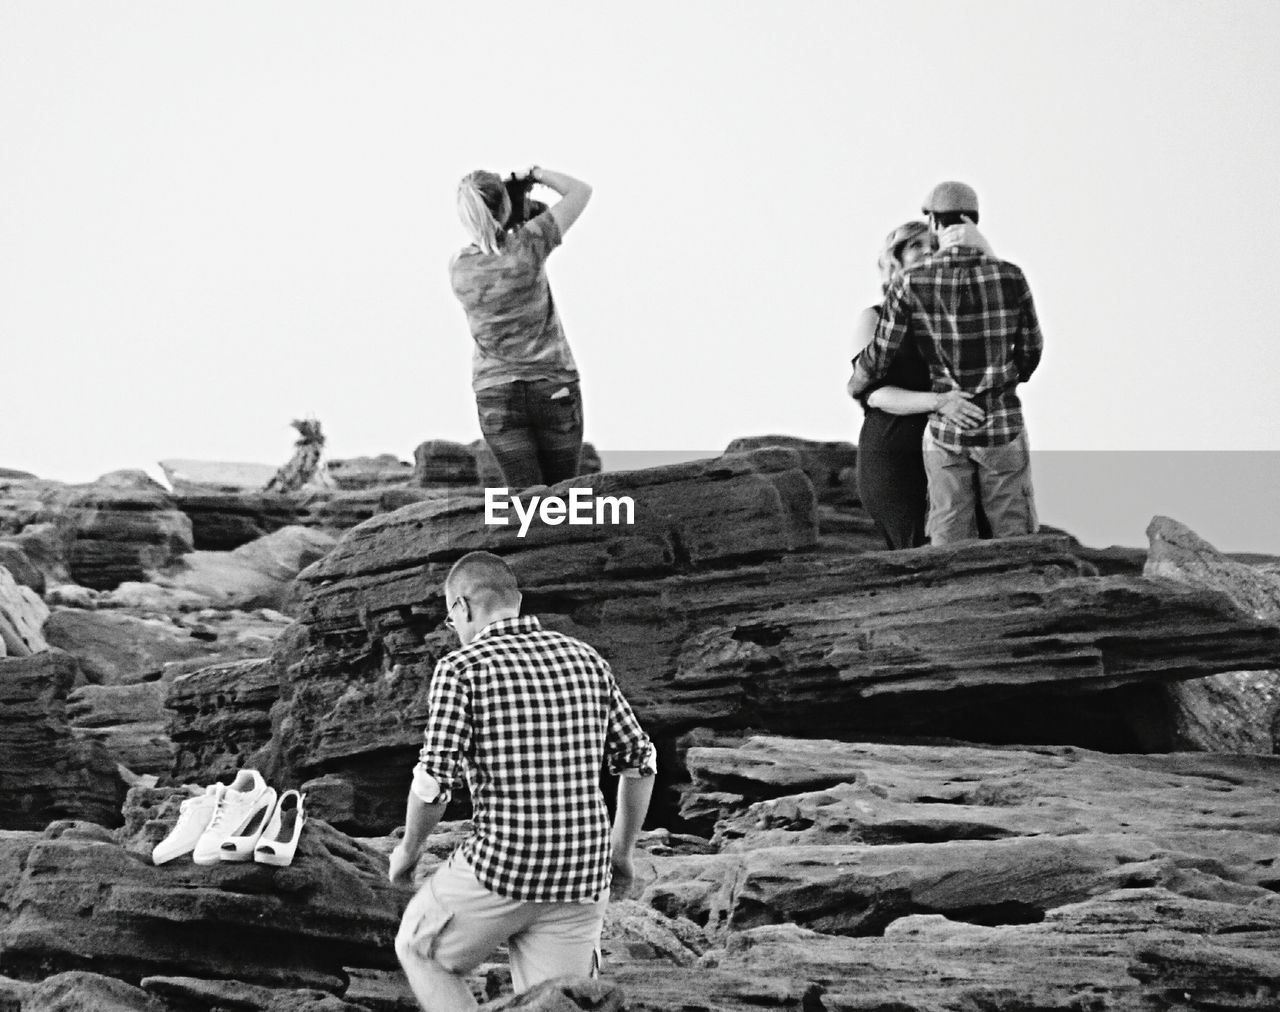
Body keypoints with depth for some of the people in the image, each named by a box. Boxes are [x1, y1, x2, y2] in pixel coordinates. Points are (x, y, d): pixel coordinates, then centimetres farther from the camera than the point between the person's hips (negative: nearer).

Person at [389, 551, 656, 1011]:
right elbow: (640, 760, 15)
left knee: (417, 949, 22)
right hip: (582, 879, 5)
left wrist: (408, 849, 5)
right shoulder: (586, 660, 10)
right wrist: (623, 848, 27)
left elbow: (434, 781, -13)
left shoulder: (462, 668, -6)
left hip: (499, 869, -5)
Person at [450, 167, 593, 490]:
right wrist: (535, 173, 12)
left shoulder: (458, 269, -4)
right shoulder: (527, 243, -13)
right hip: (554, 390, -2)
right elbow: (581, 191, -1)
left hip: (496, 396, 2)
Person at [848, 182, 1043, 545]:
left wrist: (856, 384, 19)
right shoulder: (1011, 276, -7)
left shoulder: (911, 283, -9)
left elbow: (878, 358, -5)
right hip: (1002, 429, 0)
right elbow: (1030, 347, 5)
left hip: (946, 431, 0)